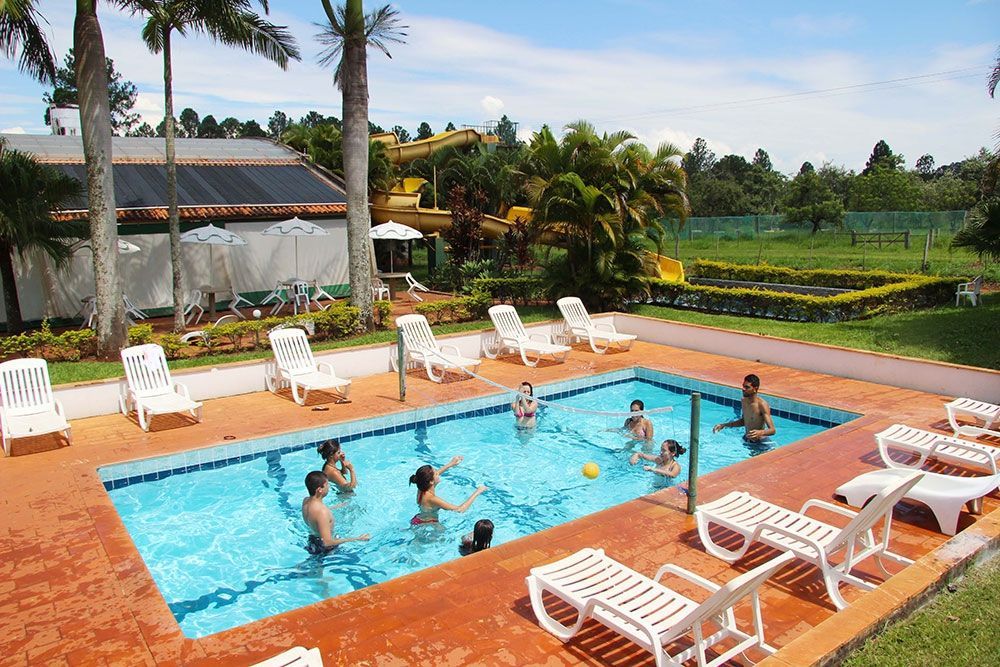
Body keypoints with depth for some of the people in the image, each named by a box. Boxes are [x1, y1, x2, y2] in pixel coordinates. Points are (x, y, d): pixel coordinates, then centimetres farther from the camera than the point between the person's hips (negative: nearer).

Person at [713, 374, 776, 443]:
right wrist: (725, 425, 11)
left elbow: (772, 430, -23)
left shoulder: (762, 405, -20)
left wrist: (761, 432, -43)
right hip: (745, 440, 6)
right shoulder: (744, 401, 2)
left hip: (760, 442, -6)